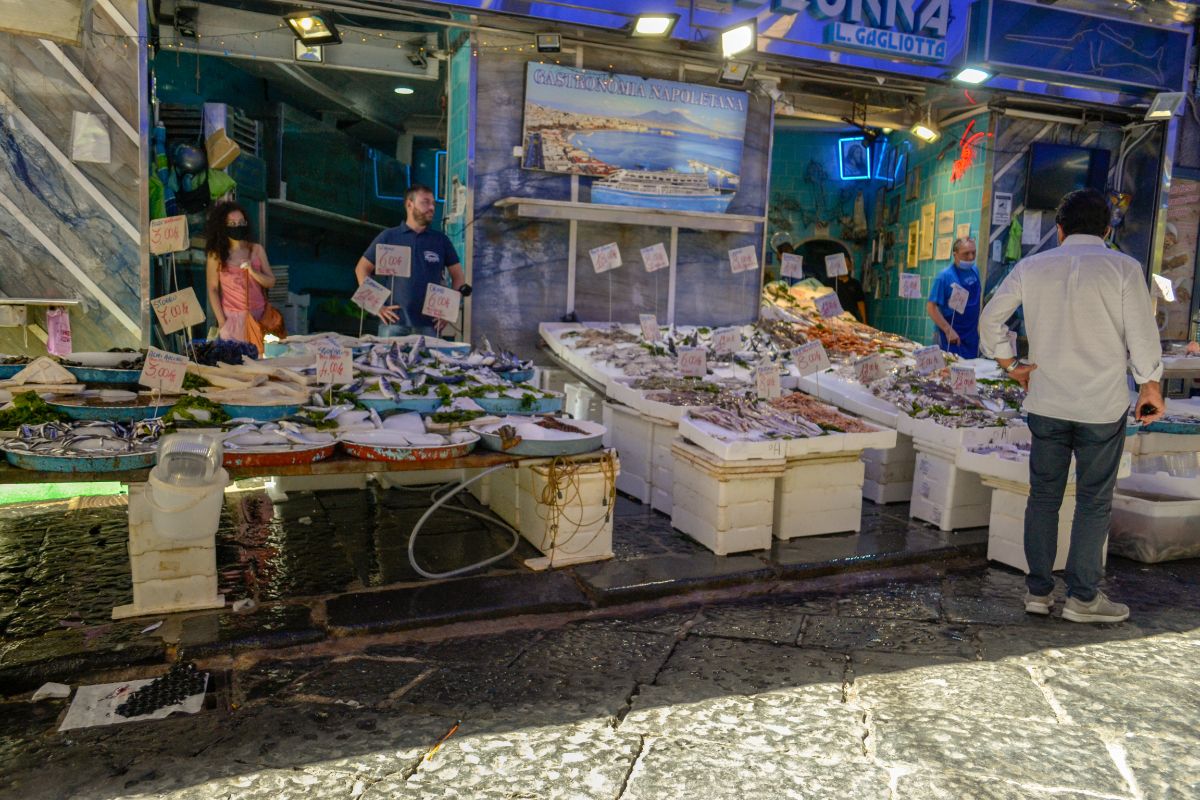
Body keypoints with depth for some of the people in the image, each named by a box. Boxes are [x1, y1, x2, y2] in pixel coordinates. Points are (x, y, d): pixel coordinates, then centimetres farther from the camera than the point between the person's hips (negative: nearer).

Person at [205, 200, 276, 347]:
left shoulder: (257, 249, 3)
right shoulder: (216, 254, -3)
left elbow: (271, 282, 5)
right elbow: (213, 290, -2)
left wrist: (253, 272, -13)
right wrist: (221, 321, -8)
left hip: (259, 315, 2)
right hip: (232, 317, -2)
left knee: (260, 354, 1)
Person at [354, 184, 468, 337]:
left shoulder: (441, 239, 10)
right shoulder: (389, 236, 6)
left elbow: (457, 275, 14)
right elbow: (362, 269, 9)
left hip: (429, 323, 1)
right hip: (394, 320, -1)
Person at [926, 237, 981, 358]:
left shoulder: (975, 270, 4)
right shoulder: (945, 276, -15)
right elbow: (931, 307, -17)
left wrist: (979, 323, 11)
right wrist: (948, 330, -21)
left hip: (972, 334, 6)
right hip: (953, 335, -6)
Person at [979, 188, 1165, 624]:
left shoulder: (1032, 267, 3)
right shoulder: (1123, 268, -5)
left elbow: (990, 319, 4)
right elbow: (1142, 335, -5)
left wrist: (1010, 365, 11)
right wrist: (1151, 387, 6)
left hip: (1046, 403, 3)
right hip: (1103, 406, -2)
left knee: (1043, 496, 11)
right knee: (1094, 502, 7)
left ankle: (1038, 590, 17)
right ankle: (1082, 598, 12)